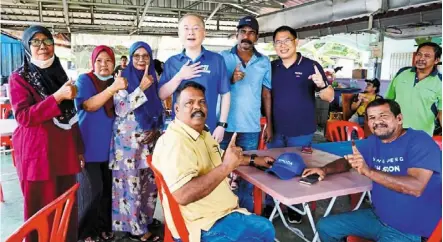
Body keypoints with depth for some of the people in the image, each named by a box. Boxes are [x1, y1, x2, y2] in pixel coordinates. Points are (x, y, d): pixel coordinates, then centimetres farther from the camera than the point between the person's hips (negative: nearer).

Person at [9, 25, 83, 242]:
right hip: (37, 153, -5)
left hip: (64, 150, 5)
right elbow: (23, 116, -16)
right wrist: (57, 97, -24)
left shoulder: (59, 73, 13)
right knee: (40, 209, 5)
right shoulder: (19, 77, -4)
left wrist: (79, 147, 15)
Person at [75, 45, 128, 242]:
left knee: (108, 187, 10)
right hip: (89, 145, -5)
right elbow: (88, 105, -23)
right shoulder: (84, 80, -5)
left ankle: (103, 226, 25)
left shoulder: (117, 81, 10)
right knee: (93, 188, -3)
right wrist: (113, 88, -33)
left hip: (110, 145, 5)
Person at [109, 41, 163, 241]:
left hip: (150, 140, 6)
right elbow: (120, 109, -17)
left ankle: (146, 220, 28)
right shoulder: (123, 78, -6)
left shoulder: (153, 79, 10)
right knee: (132, 184, 0)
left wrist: (156, 129, 0)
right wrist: (142, 88, -22)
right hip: (128, 140, -5)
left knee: (149, 183, 11)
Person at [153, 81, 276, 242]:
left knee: (265, 229, 20)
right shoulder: (175, 142, -25)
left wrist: (253, 160, 25)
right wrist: (226, 167, -35)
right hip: (204, 225, -10)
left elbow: (219, 158, 29)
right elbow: (183, 195, -36)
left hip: (219, 212, 10)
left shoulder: (201, 134, 10)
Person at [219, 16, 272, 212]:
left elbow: (267, 95, 9)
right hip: (225, 125, -1)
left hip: (251, 127, 1)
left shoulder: (264, 62, 5)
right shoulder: (223, 57, 0)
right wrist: (231, 80, -18)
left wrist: (269, 125, 7)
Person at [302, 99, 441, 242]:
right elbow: (347, 161, 16)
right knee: (325, 227, 4)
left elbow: (416, 187, -30)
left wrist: (368, 171, -37)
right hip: (376, 217, 7)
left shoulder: (420, 141, -17)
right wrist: (325, 170, -5)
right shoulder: (373, 142, 4)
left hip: (410, 230, -7)